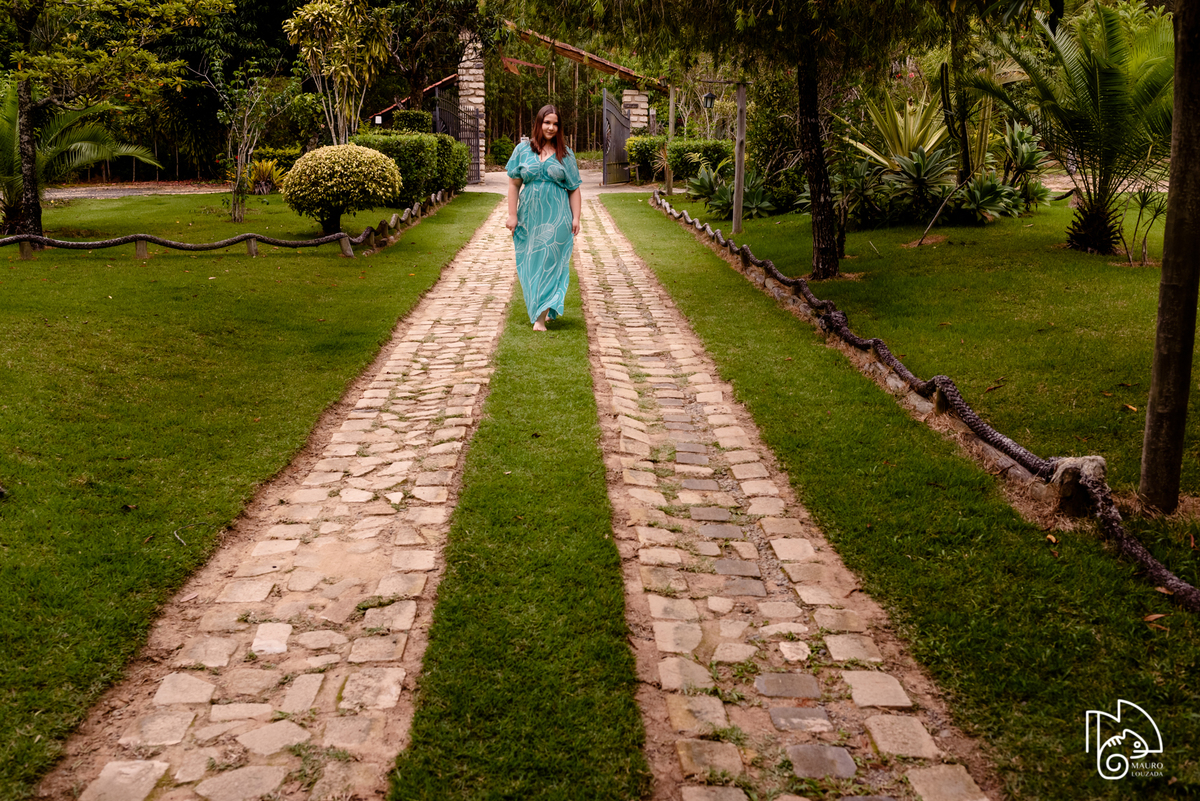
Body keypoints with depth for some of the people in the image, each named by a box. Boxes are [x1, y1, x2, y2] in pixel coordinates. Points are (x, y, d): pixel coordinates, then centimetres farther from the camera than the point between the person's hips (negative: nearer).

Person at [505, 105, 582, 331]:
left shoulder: (565, 154, 5)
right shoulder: (523, 150, 5)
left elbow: (574, 189, 5)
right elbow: (514, 184, 5)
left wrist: (575, 218, -4)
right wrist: (512, 215, -2)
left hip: (556, 218, -1)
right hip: (529, 217, 2)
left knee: (549, 261, -6)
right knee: (530, 264, 6)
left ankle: (541, 316, -6)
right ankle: (542, 309, 22)